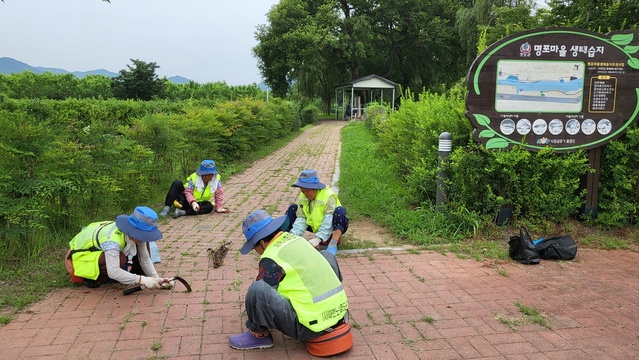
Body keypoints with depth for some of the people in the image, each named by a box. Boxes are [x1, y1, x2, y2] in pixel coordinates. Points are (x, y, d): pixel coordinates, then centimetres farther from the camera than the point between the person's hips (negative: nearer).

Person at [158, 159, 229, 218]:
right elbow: (188, 192, -22)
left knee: (209, 206, -32)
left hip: (199, 203, 2)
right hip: (188, 200, -2)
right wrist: (193, 202, -40)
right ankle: (167, 208, -29)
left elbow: (219, 194, -6)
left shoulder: (217, 179, -12)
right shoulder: (194, 177, -17)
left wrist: (219, 207, -14)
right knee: (177, 183, -24)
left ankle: (182, 212, -36)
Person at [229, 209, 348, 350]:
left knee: (257, 289, -19)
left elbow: (259, 294, -1)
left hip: (312, 326, -8)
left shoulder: (271, 259, -12)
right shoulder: (297, 239, 10)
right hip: (339, 310, 8)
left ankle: (259, 336, 7)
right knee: (326, 255, 30)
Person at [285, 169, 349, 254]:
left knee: (340, 211, -37)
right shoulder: (303, 197, -7)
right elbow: (301, 219, -10)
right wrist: (293, 234, -27)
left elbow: (329, 221, -35)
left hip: (332, 228, -5)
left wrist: (318, 238, -46)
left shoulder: (328, 196, -26)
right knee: (293, 208, -4)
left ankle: (333, 244, -39)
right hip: (315, 226, 6)